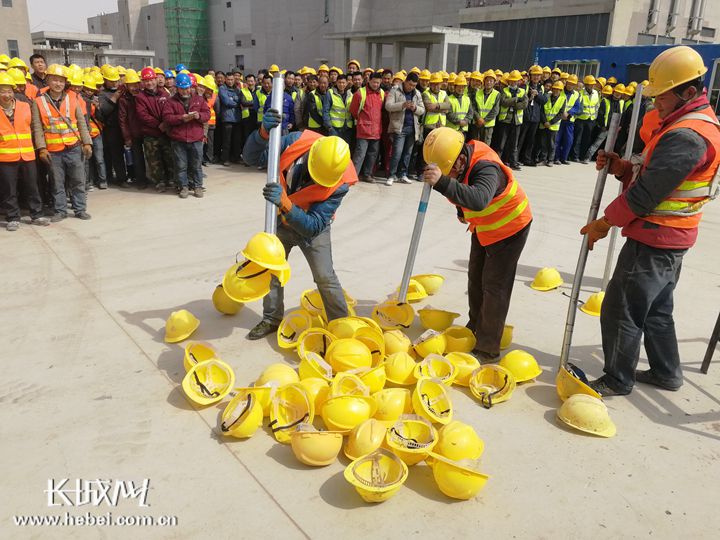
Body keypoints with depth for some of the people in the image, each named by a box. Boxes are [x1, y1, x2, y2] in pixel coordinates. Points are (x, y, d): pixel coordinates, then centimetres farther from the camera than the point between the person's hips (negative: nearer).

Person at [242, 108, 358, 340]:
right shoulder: (298, 141, -28)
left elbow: (313, 226, -35)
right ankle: (272, 318, 30)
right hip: (281, 219, 3)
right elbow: (253, 157, -23)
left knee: (325, 277, -3)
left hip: (312, 227, -3)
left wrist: (285, 203, -50)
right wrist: (264, 132, -44)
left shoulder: (339, 183, -34)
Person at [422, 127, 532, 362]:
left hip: (510, 227, -9)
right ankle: (475, 328, 34)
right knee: (476, 278, 16)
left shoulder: (486, 169, -39)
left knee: (495, 285, -6)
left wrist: (442, 182, -69)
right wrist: (462, 211, 14)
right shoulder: (458, 161, -13)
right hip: (483, 225, 9)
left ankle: (487, 349, 3)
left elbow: (479, 199, -60)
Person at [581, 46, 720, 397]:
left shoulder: (686, 136, -24)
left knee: (620, 311, 1)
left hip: (653, 239, -11)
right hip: (671, 238, 11)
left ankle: (618, 380, 16)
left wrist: (605, 222, -12)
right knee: (656, 308, 22)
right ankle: (666, 372, 36)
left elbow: (646, 193, -24)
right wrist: (622, 168, -4)